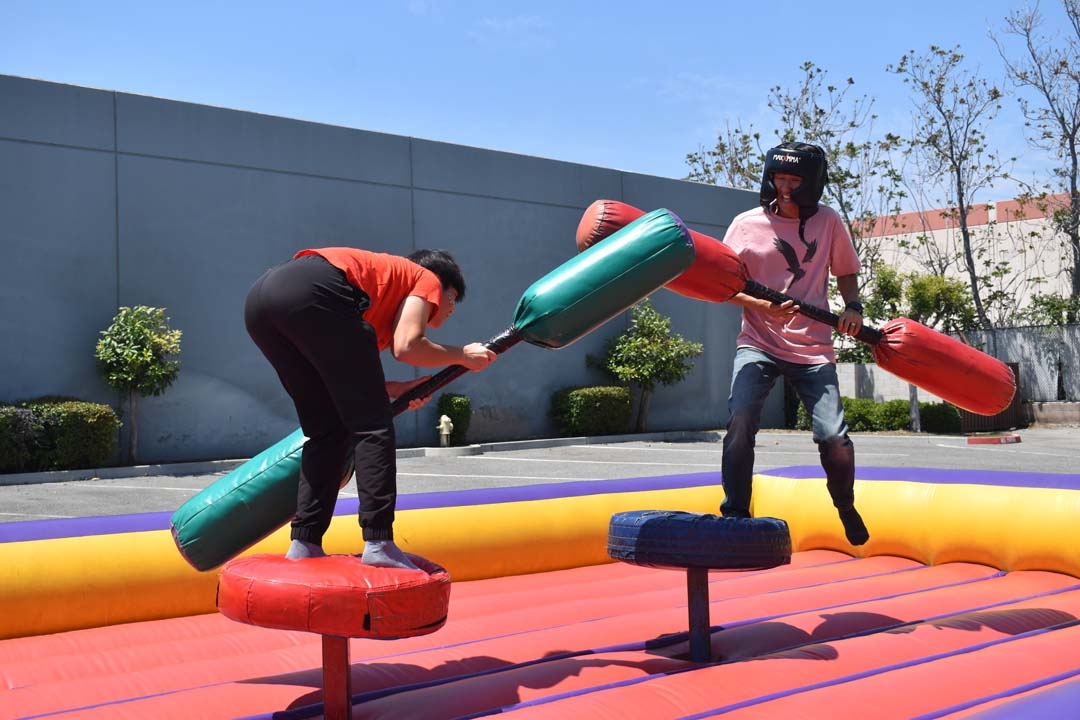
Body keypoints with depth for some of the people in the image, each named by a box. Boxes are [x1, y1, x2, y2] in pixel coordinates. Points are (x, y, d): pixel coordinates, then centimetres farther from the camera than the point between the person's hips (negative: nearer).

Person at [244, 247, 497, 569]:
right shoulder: (428, 279, 20)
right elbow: (406, 346, -1)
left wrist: (395, 389, 23)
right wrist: (462, 355, 15)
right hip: (315, 291, -8)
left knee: (326, 430, 16)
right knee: (372, 424, -1)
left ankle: (305, 544, 12)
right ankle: (379, 544, -7)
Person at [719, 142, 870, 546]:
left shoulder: (828, 222, 3)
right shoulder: (747, 224, -2)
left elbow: (846, 273, 16)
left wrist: (853, 307, -4)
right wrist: (766, 306, -19)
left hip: (813, 349, 1)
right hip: (758, 344, -1)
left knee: (834, 438, -7)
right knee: (741, 422, -22)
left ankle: (846, 507, 24)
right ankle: (736, 514, -5)